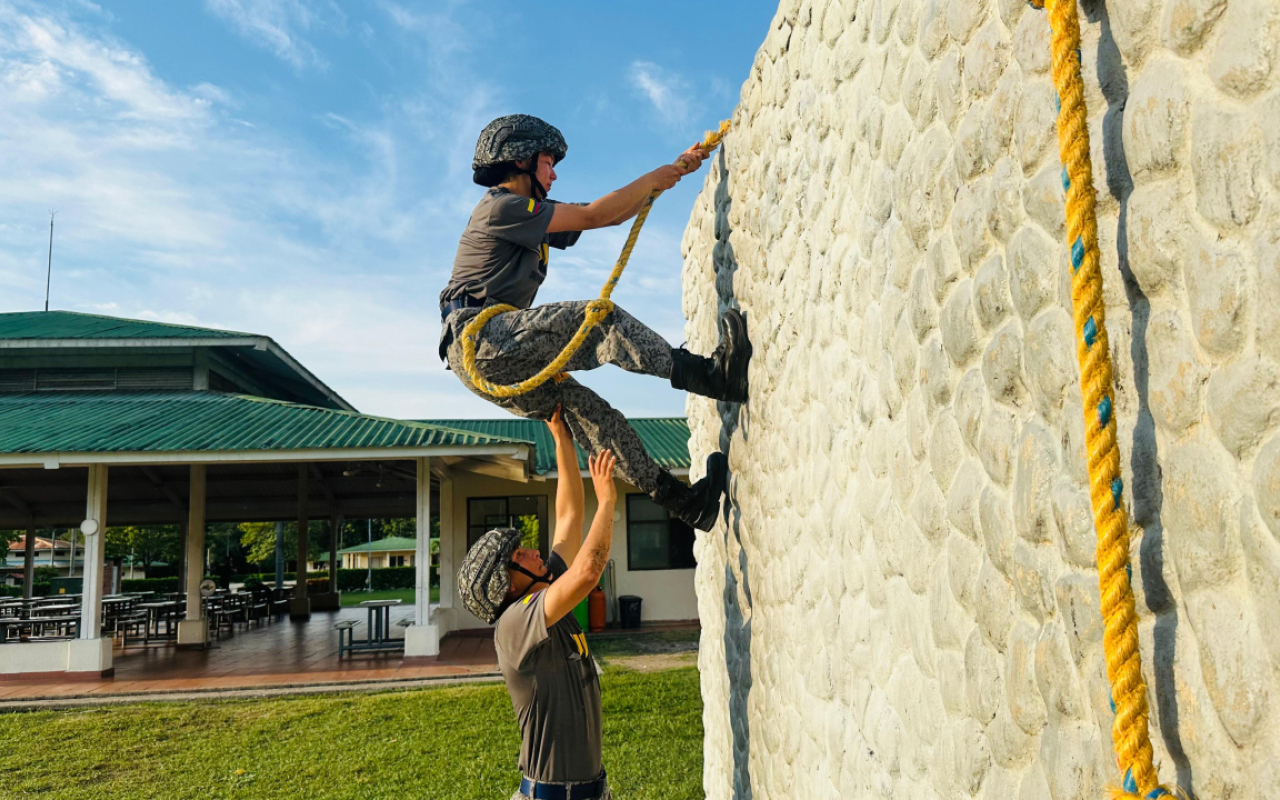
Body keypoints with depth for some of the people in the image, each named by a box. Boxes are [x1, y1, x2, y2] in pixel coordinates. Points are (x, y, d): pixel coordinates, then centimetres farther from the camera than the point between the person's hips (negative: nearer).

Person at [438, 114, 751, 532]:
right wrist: (654, 178, 2)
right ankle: (709, 374, -36)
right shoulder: (500, 206, -4)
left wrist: (675, 170, 21)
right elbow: (593, 216, -9)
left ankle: (679, 497, -8)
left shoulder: (532, 219, 26)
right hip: (476, 337, -9)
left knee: (582, 405, -3)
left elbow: (615, 215, 24)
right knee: (597, 318, -24)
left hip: (498, 360, 9)